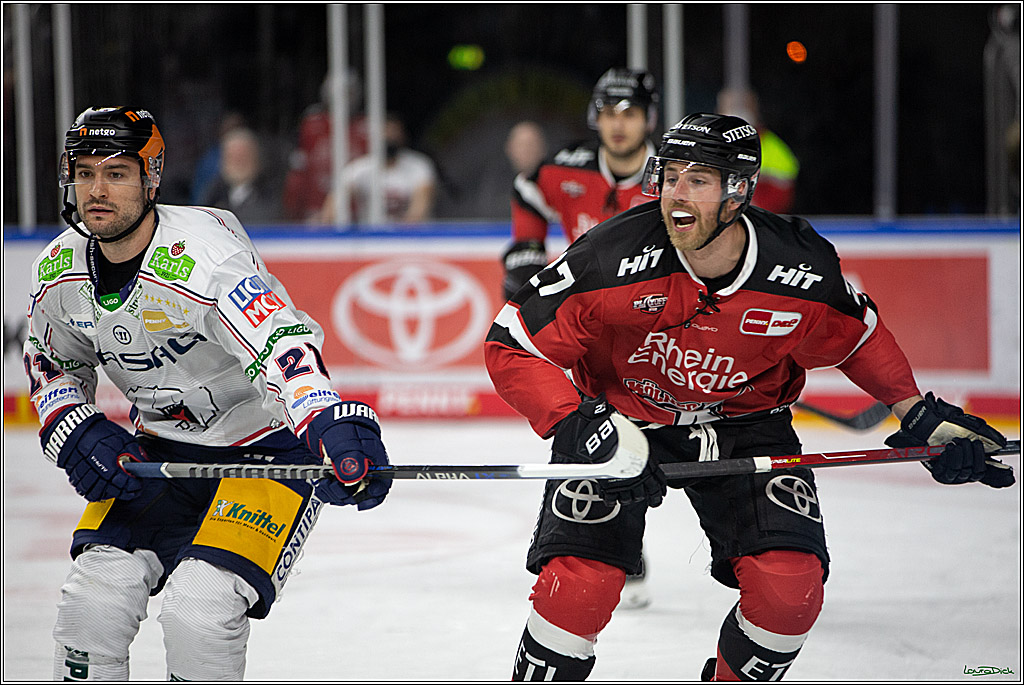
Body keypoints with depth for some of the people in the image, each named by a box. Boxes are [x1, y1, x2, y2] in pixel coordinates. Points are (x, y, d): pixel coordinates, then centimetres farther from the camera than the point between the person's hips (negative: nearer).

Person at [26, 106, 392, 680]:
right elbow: (53, 366, 14)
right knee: (94, 599, -7)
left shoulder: (201, 256, -30)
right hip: (163, 448, 6)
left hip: (271, 447, -6)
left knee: (197, 611, -20)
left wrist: (332, 428, -63)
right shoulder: (59, 271, -6)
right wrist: (77, 433, -7)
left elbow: (283, 349, -45)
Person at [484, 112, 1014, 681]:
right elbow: (511, 346, -21)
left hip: (742, 424, 2)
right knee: (578, 587, -21)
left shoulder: (802, 271, -21)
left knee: (790, 588, -15)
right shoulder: (614, 259, -29)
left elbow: (857, 336, 3)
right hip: (619, 415, -2)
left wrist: (919, 414, 1)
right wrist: (574, 423, -33)